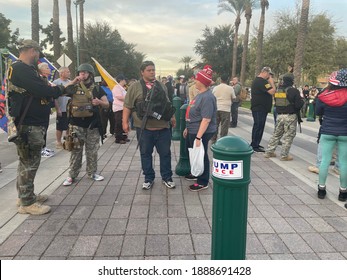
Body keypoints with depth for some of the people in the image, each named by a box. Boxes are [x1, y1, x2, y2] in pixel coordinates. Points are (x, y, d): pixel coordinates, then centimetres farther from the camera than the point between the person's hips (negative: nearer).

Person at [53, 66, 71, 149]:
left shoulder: (70, 82, 9)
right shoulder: (56, 82, -8)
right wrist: (58, 109, -15)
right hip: (61, 110, -5)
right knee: (60, 127, 4)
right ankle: (58, 142, 16)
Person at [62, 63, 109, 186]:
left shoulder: (97, 89, 4)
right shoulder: (74, 88, 4)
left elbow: (107, 105, 4)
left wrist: (99, 102, -19)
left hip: (92, 125, 0)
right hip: (77, 124, 0)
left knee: (92, 151, 9)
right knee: (76, 151, 4)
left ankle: (92, 173, 22)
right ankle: (72, 175, 11)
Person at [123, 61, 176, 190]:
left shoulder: (161, 86, 11)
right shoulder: (135, 87, -2)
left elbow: (167, 104, 21)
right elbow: (127, 106, -3)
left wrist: (172, 116, 18)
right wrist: (125, 122, -8)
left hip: (163, 127, 3)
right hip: (144, 128, -3)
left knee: (165, 153, 9)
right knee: (145, 154, 8)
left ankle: (167, 178, 24)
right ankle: (149, 178, 23)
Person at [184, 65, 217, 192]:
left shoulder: (207, 97, -24)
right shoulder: (201, 94, 8)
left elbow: (206, 120, -29)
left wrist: (198, 137, -30)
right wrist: (188, 128, 20)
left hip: (201, 133, -10)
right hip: (194, 131, 10)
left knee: (201, 156, 3)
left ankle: (203, 182, 18)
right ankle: (196, 173, 42)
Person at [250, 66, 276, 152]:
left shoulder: (257, 80, 18)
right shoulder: (262, 81, -17)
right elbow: (272, 91, -21)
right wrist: (272, 82, -10)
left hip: (258, 108, 11)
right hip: (260, 108, -11)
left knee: (259, 126, 16)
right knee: (258, 126, -6)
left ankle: (255, 144, 24)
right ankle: (255, 146, -1)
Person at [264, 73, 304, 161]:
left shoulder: (278, 90, 5)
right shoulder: (294, 91, -13)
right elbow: (299, 104, -13)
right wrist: (302, 100, 6)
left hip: (280, 115, 6)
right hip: (290, 116, -6)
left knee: (276, 134, 16)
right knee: (288, 136, 3)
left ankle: (269, 152, 19)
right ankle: (284, 155, 6)